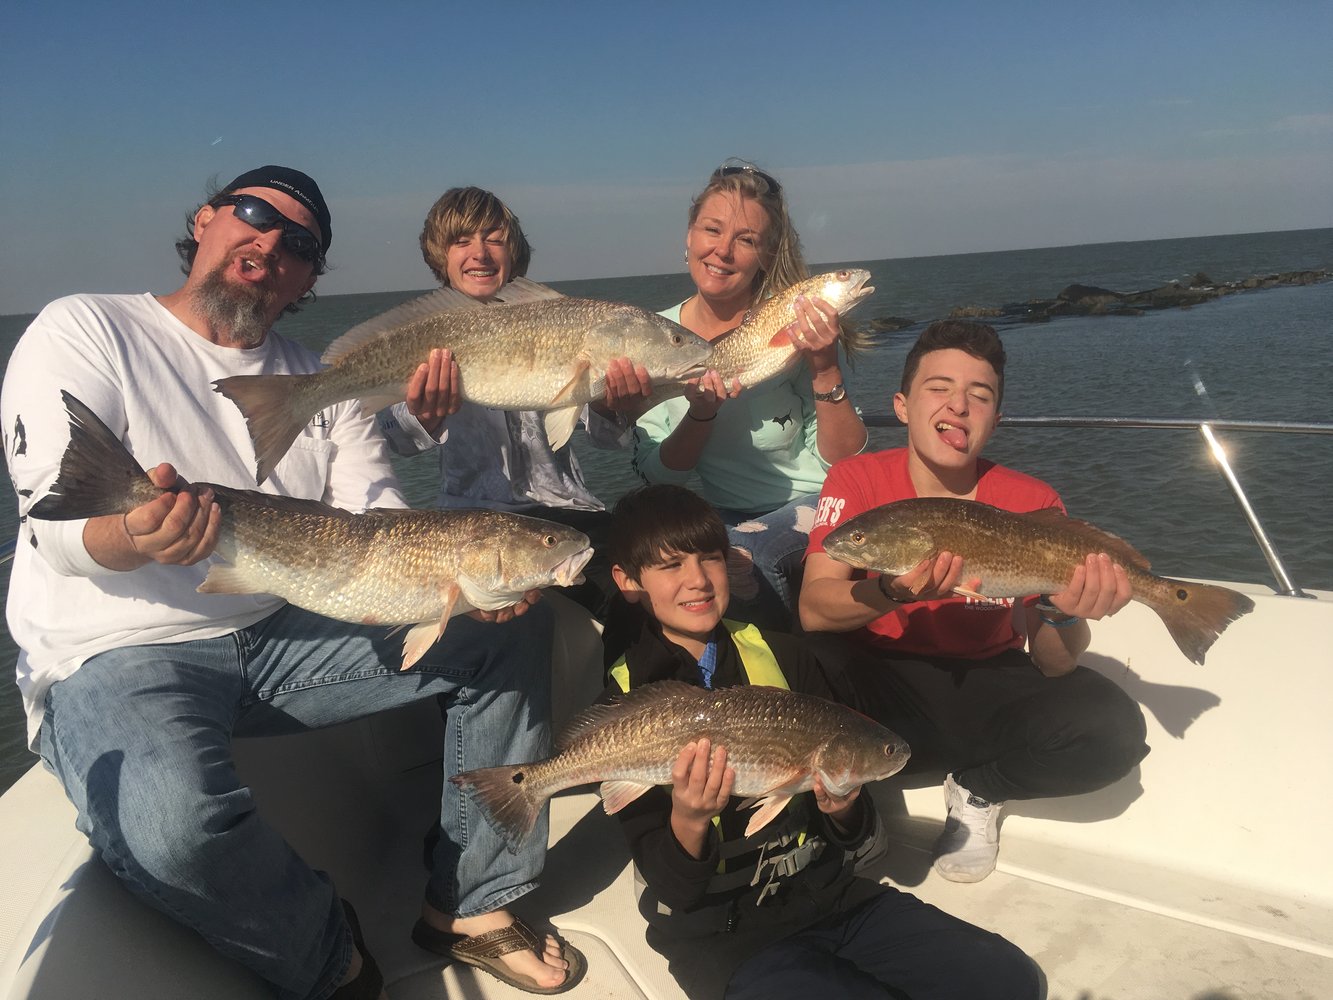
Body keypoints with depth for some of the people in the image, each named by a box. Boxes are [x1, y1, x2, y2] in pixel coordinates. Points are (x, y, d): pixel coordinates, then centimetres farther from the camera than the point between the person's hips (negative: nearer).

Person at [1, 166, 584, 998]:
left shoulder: (321, 382, 12)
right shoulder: (84, 331, -2)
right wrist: (136, 535, -38)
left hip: (292, 633, 5)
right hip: (118, 654, -5)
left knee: (515, 628, -7)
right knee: (176, 826, -38)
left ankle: (469, 903, 2)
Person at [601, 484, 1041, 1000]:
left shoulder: (780, 654, 2)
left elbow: (860, 841, 6)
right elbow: (671, 888, -9)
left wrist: (842, 808, -17)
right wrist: (688, 820, -29)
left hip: (829, 893, 4)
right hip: (724, 932, -4)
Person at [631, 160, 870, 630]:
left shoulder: (792, 328, -11)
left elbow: (846, 463, -11)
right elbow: (657, 475, -4)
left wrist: (826, 370, -25)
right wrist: (701, 413, -21)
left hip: (820, 509, -3)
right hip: (732, 521, 3)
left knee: (739, 553, -31)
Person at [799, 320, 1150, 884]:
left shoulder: (1033, 504, -8)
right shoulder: (858, 480, -10)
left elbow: (1055, 666, -11)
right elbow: (814, 609, -23)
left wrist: (1062, 615, -35)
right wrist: (895, 592, -43)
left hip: (988, 685, 3)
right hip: (882, 682, -2)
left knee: (1114, 729, -24)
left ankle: (976, 790, 3)